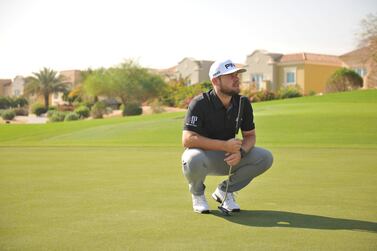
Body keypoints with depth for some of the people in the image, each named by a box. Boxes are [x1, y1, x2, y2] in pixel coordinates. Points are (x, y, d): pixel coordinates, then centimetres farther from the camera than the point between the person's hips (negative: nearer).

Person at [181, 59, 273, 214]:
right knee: (194, 160, -41)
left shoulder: (243, 103, -5)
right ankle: (197, 194, -4)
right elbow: (187, 139, -28)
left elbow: (250, 135, 2)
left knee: (265, 157, -16)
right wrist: (225, 145, -33)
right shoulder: (200, 104, -21)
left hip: (228, 159, 5)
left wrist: (240, 152, -23)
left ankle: (225, 190, 4)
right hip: (202, 153, -5)